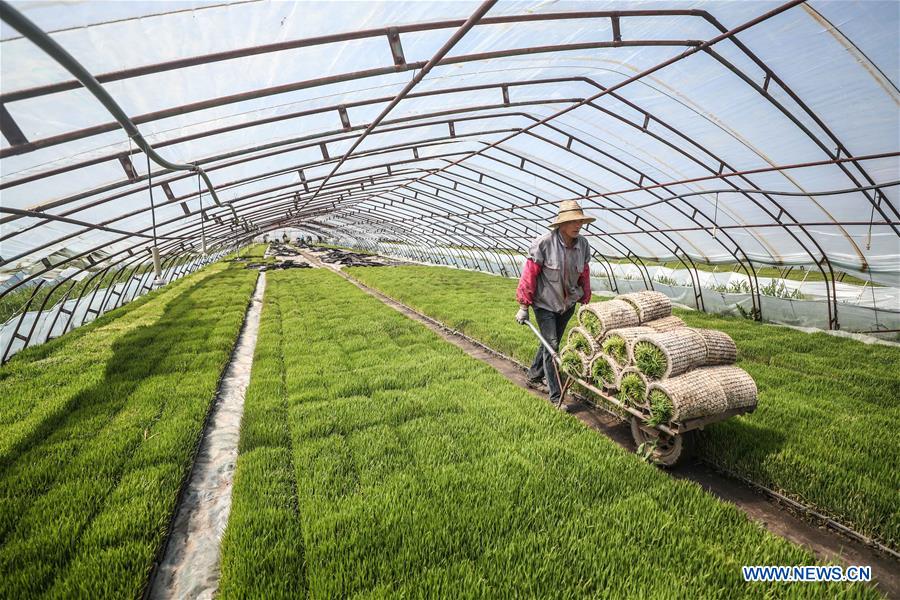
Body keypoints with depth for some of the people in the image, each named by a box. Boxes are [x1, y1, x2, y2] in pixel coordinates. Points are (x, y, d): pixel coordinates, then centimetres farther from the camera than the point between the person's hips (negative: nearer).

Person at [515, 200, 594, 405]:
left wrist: (585, 302, 11)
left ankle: (534, 376, 40)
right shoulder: (544, 243, -21)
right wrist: (523, 306, -13)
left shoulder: (583, 244, -5)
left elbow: (584, 275, 7)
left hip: (568, 303, 6)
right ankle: (556, 396, 3)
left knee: (550, 342, 18)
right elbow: (529, 275, -16)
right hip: (545, 303, -5)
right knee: (551, 346, -6)